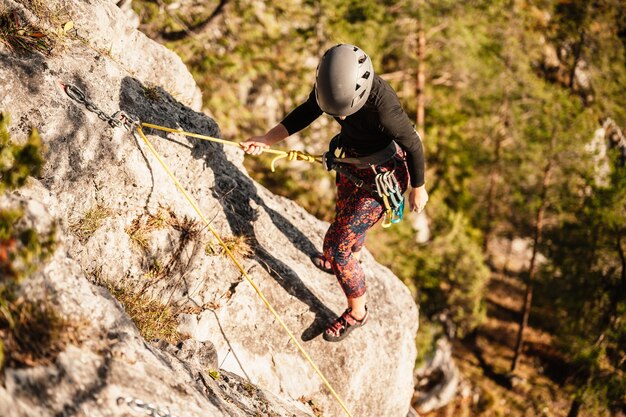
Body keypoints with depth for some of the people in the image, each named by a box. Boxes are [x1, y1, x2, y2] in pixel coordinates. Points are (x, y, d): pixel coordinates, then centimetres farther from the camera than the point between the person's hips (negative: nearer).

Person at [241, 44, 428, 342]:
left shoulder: (382, 107, -40)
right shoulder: (333, 79, -22)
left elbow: (413, 146, -23)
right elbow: (307, 112, -3)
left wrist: (418, 189, -7)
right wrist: (267, 139, -13)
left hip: (382, 177, -7)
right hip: (353, 161, 7)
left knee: (337, 246, -3)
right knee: (344, 217, 32)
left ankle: (357, 312, 22)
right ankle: (350, 261, 65)